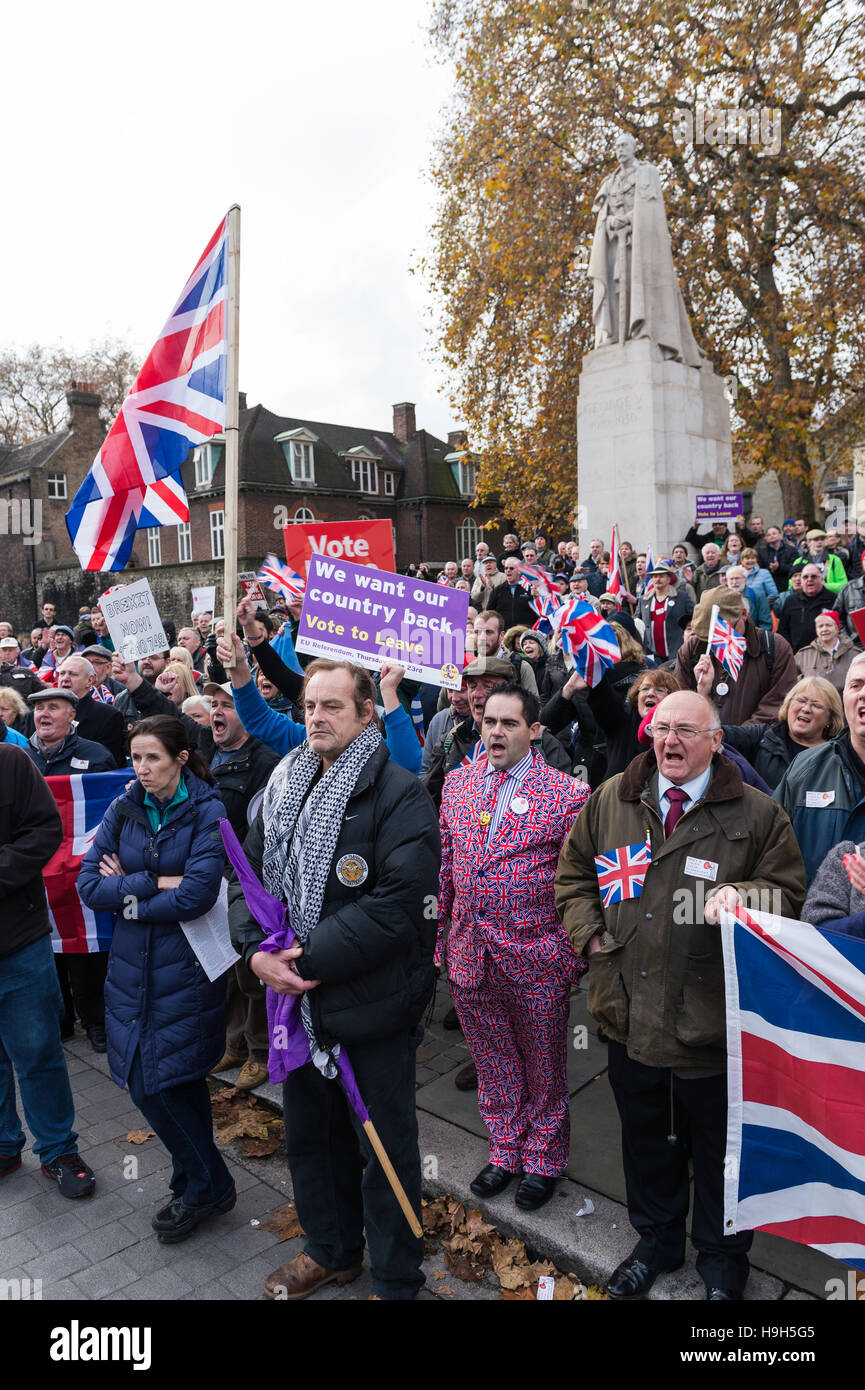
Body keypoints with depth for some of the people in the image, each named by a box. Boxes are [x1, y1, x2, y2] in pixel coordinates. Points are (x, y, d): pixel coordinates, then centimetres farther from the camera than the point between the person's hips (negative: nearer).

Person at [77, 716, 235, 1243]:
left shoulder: (207, 812, -11)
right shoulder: (123, 809, 3)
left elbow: (197, 896, -19)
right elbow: (88, 884, -4)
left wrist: (128, 895, -9)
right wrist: (157, 883, -15)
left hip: (185, 967, -4)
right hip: (133, 963, 4)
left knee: (153, 1084, -3)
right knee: (181, 1082, 12)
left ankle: (205, 1186, 21)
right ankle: (203, 1182, 34)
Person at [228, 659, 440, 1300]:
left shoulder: (399, 795, -16)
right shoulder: (284, 789, 6)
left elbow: (398, 903, -24)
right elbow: (248, 874, 8)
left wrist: (313, 959, -22)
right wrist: (256, 950, -9)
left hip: (372, 1003, -7)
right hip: (298, 1000, 7)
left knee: (386, 1149, 11)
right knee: (310, 1135, 24)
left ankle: (396, 1278, 35)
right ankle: (332, 1251, 49)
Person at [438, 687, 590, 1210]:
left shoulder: (567, 794, -11)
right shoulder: (457, 783, 4)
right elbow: (445, 867, 11)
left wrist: (574, 955, -8)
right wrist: (438, 933, 10)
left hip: (536, 959, -4)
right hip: (470, 955, 4)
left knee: (543, 1068, 15)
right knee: (493, 1065, 19)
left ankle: (545, 1160, 37)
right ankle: (506, 1151, 40)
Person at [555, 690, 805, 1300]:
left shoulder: (758, 814, -7)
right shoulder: (610, 800, 2)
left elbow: (788, 893, -5)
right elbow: (574, 871, 12)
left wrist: (743, 897, -24)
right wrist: (589, 932, 0)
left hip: (712, 1022, -3)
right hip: (629, 1013, 3)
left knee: (719, 1148, 17)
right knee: (645, 1137, 23)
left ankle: (723, 1261, 43)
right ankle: (656, 1242, 48)